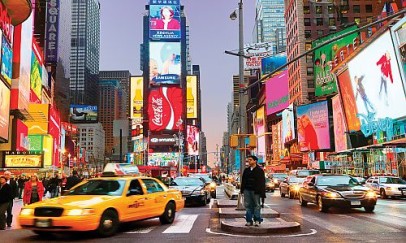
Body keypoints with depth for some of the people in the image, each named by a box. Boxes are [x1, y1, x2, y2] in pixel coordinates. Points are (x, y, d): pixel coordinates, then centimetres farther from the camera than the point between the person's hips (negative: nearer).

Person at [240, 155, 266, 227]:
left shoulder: (260, 170, 0)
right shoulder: (246, 170, 15)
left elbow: (262, 182, -5)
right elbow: (243, 181, 16)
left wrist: (261, 192, -11)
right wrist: (242, 189, 8)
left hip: (255, 191, -5)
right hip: (247, 190, 5)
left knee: (257, 205, 1)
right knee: (248, 205, 5)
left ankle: (257, 220, 9)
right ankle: (249, 221, 10)